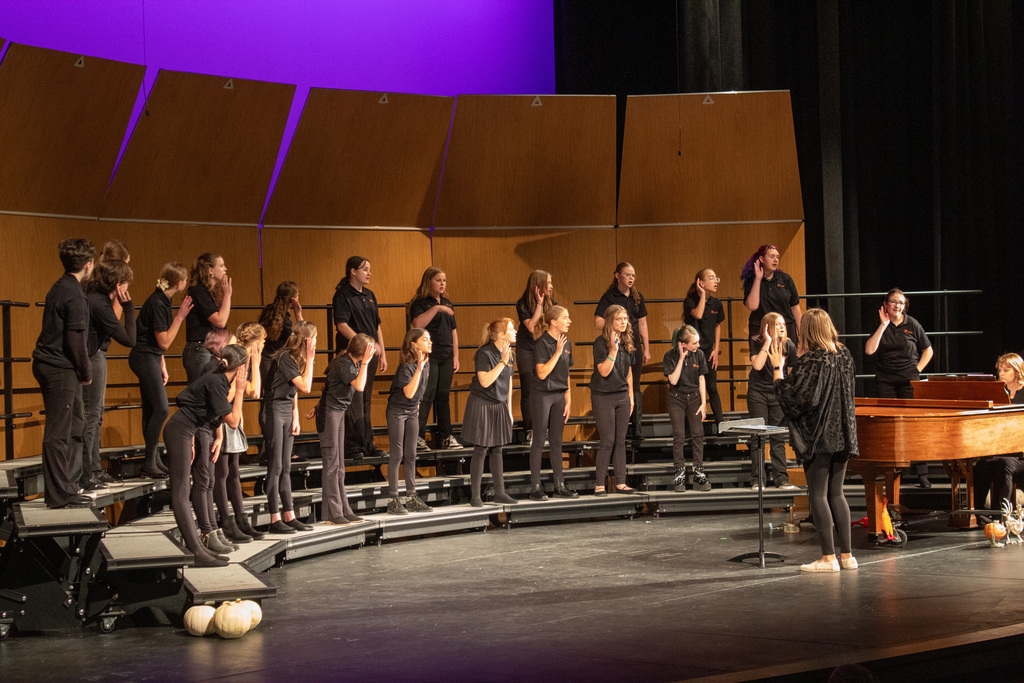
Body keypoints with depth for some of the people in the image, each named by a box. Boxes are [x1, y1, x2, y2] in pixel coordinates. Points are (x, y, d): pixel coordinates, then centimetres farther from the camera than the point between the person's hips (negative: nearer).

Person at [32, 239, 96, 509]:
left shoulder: (60, 288, 14)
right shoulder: (74, 295, -16)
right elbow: (76, 339, -19)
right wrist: (86, 372, -8)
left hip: (50, 364, 10)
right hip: (60, 368, -10)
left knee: (75, 423, 17)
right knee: (58, 432, -6)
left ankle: (68, 486, 23)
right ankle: (60, 494, -3)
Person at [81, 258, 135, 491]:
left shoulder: (94, 296, 4)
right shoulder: (99, 305, -23)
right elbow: (129, 339, -22)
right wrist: (128, 306, -17)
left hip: (94, 358, 11)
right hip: (92, 360, -11)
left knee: (96, 416, 18)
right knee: (91, 417, -6)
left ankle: (95, 470, 27)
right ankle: (85, 478, -3)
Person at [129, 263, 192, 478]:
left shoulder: (162, 300, 10)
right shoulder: (157, 304, -20)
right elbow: (164, 342, -19)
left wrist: (162, 365, 19)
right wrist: (180, 317, -17)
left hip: (150, 358, 10)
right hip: (145, 358, -10)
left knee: (150, 410, 11)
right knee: (160, 409, -12)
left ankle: (154, 460, 16)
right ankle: (149, 463, -9)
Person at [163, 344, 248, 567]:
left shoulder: (220, 381, 10)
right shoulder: (216, 384, -18)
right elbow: (233, 421, -17)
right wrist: (239, 391, -12)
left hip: (183, 431, 10)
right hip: (179, 431, -10)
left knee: (182, 492, 12)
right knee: (181, 493, -9)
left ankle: (197, 546, 17)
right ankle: (196, 551, -11)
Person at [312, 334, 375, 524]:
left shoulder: (351, 363, 10)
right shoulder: (344, 364, -19)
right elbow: (359, 386, -31)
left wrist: (319, 406, 20)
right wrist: (365, 363, -23)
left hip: (338, 413, 10)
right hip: (329, 413, -10)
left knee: (339, 465, 11)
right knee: (331, 463, -7)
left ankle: (344, 510, 15)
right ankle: (332, 513, -5)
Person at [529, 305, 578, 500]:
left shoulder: (566, 344, 9)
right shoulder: (542, 343, -13)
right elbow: (542, 373, -21)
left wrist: (568, 401, 12)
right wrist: (557, 352, -21)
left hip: (559, 396, 7)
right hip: (542, 395, -7)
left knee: (556, 441, 11)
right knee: (539, 441, -1)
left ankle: (560, 486, 17)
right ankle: (536, 487, 4)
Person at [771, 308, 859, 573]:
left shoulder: (810, 361, -17)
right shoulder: (844, 356, 6)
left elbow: (792, 397, -19)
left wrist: (778, 367, -11)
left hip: (817, 437, -7)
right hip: (842, 434, 7)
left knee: (817, 495, -1)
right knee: (836, 493, 14)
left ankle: (828, 557, -3)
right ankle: (847, 554, 13)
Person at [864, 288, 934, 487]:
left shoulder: (912, 325, 4)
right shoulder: (881, 326, 4)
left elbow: (928, 351, 13)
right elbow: (869, 350, -12)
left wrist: (917, 370, 0)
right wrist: (883, 325, -12)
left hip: (908, 380, -1)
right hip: (885, 381, 1)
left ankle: (922, 474, -3)